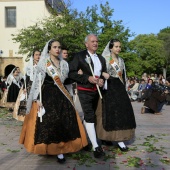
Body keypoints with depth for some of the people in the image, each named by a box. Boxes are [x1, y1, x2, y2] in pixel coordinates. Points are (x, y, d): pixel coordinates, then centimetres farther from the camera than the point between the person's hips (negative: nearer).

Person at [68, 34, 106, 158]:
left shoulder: (101, 58, 13)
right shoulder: (79, 56, -7)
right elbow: (71, 73, -13)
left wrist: (102, 80, -4)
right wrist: (87, 78, -22)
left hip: (96, 91, 7)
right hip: (84, 91, -7)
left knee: (88, 116, 17)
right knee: (90, 117, -12)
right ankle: (96, 146, -10)